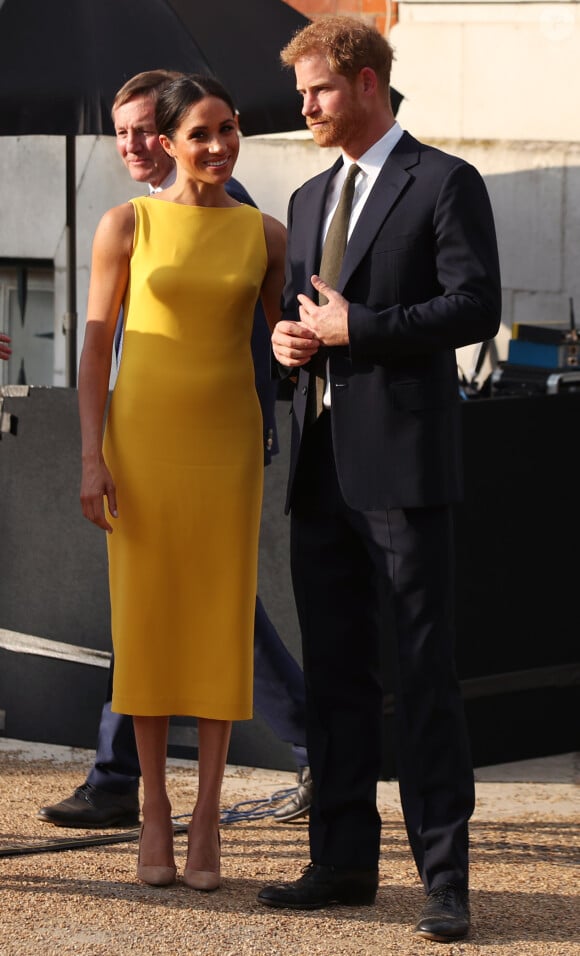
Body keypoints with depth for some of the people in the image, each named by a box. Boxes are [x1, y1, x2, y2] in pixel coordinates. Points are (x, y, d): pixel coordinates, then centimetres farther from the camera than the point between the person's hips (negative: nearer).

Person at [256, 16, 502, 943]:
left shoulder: (445, 184, -3)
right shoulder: (310, 199, 20)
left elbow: (475, 307, -12)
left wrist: (354, 327, -14)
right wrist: (288, 336, 3)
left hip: (402, 464, -7)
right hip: (322, 466, 7)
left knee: (424, 673, -6)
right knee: (335, 672, 9)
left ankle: (445, 877, -4)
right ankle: (344, 860, 16)